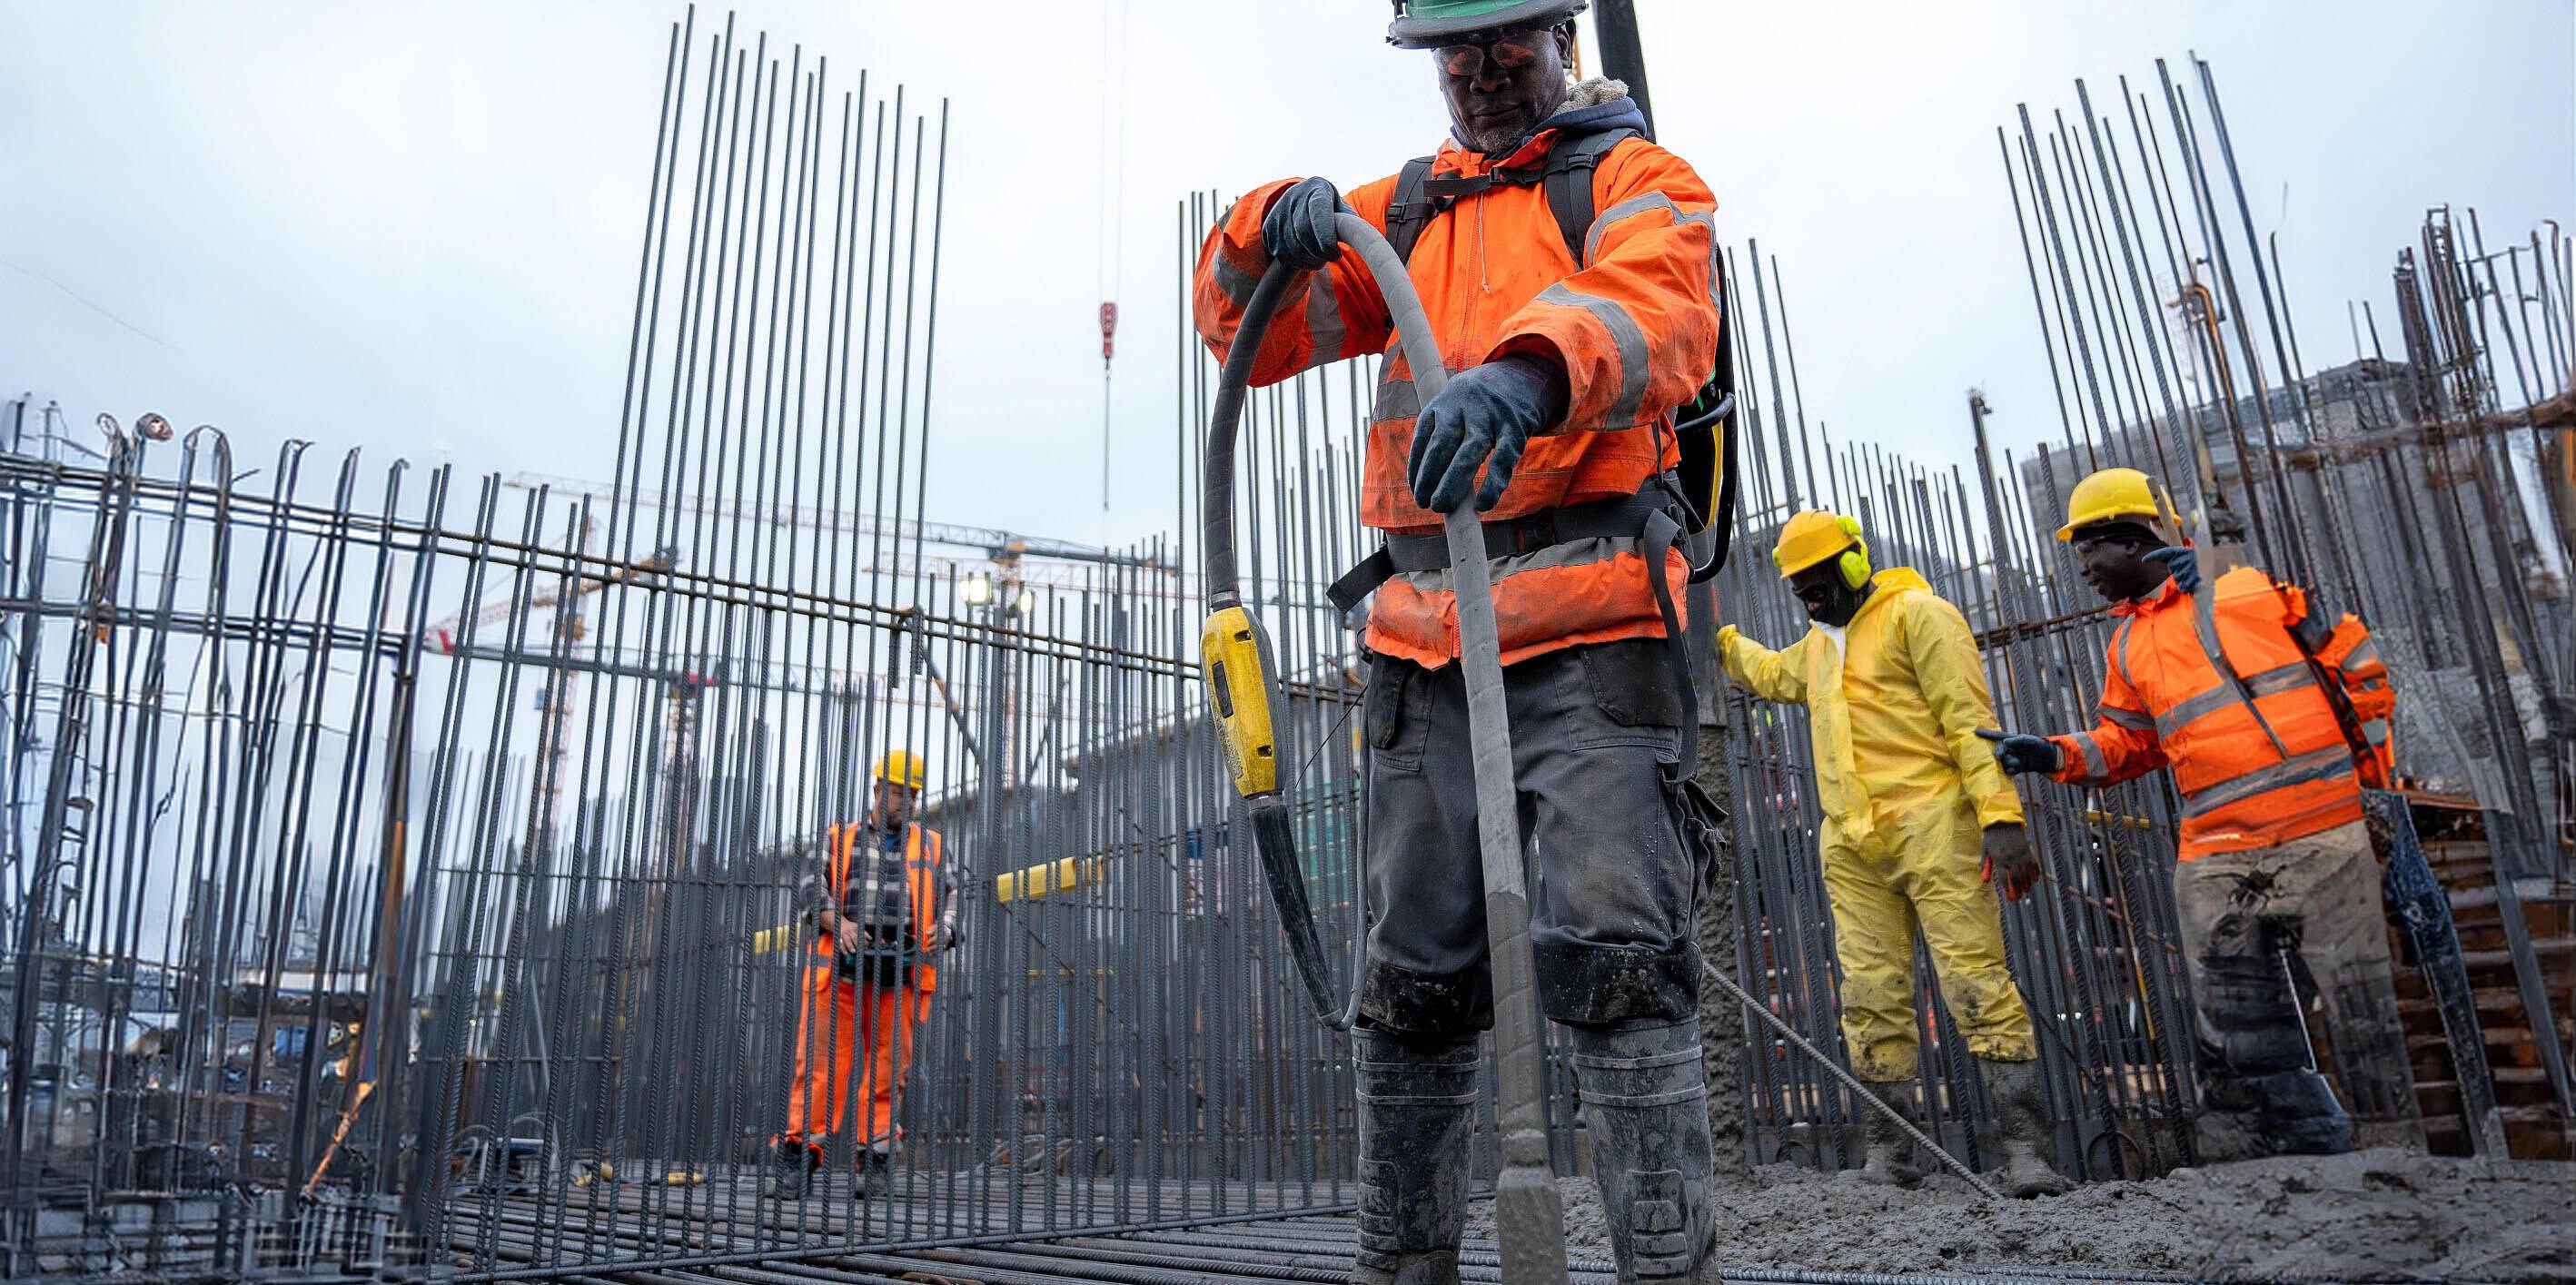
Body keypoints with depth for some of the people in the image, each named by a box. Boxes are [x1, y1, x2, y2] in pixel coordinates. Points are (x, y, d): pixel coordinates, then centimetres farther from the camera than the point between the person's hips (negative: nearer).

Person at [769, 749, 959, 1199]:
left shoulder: (932, 846, 20)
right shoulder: (839, 839, 15)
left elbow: (952, 895, 19)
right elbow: (810, 887, 5)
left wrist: (944, 927, -3)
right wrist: (837, 921, -13)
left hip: (901, 971, 1)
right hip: (842, 965, -1)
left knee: (888, 1064, 0)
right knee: (823, 1058, -6)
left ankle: (876, 1155, 6)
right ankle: (802, 1150, -1)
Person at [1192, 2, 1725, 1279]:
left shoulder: (1634, 178, 8)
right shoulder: (1404, 208, 23)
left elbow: (1660, 312, -15)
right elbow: (1247, 332, 17)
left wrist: (1530, 372, -38)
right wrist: (1270, 230, -6)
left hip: (1588, 628, -4)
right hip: (1423, 638, 5)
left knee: (1612, 953, -14)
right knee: (1413, 973, 6)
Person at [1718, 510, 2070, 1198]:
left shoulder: (1917, 613, -1)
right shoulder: (1817, 647, 24)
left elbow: (1969, 717, -10)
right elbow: (1769, 674, 49)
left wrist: (2000, 816, -18)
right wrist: (1720, 639, 41)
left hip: (1931, 827, -7)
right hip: (1851, 845, 7)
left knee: (1978, 985, -9)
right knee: (1872, 999, 6)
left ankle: (2024, 1150, -5)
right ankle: (1888, 1151, 13)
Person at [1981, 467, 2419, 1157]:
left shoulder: (2255, 591, -1)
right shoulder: (2128, 649, 14)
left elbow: (2357, 661, 3)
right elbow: (2128, 743, 18)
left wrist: (2372, 763, 1)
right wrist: (2055, 755, 2)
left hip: (2321, 836, -5)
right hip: (2216, 861, 5)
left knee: (2362, 1009, 2)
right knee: (2242, 1031, 6)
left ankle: (2399, 1148, 16)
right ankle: (2314, 1146, 18)